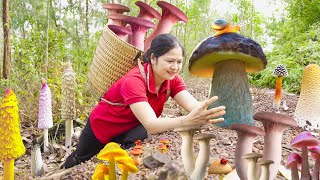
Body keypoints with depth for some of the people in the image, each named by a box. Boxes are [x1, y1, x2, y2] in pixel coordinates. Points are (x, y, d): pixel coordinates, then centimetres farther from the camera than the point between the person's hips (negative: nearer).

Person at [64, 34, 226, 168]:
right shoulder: (133, 81, -40)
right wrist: (187, 120, -66)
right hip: (101, 128, -3)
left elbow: (194, 106, -34)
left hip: (130, 129, 4)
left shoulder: (172, 79, -21)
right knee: (81, 160, 22)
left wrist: (205, 114, -57)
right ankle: (66, 170, 59)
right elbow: (151, 125, -49)